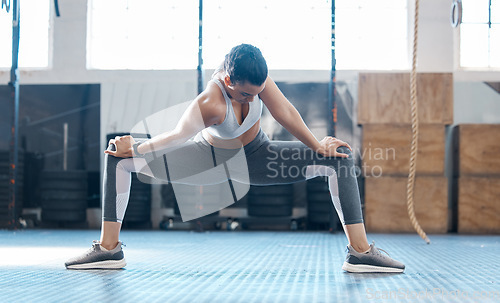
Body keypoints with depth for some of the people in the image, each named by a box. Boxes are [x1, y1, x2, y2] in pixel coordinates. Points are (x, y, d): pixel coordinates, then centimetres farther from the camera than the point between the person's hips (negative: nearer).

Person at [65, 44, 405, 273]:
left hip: (255, 157, 2)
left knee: (340, 158, -13)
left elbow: (285, 112, -22)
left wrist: (318, 145, -13)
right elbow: (177, 137, -27)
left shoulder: (254, 75, -31)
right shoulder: (209, 103, -43)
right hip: (211, 158, -2)